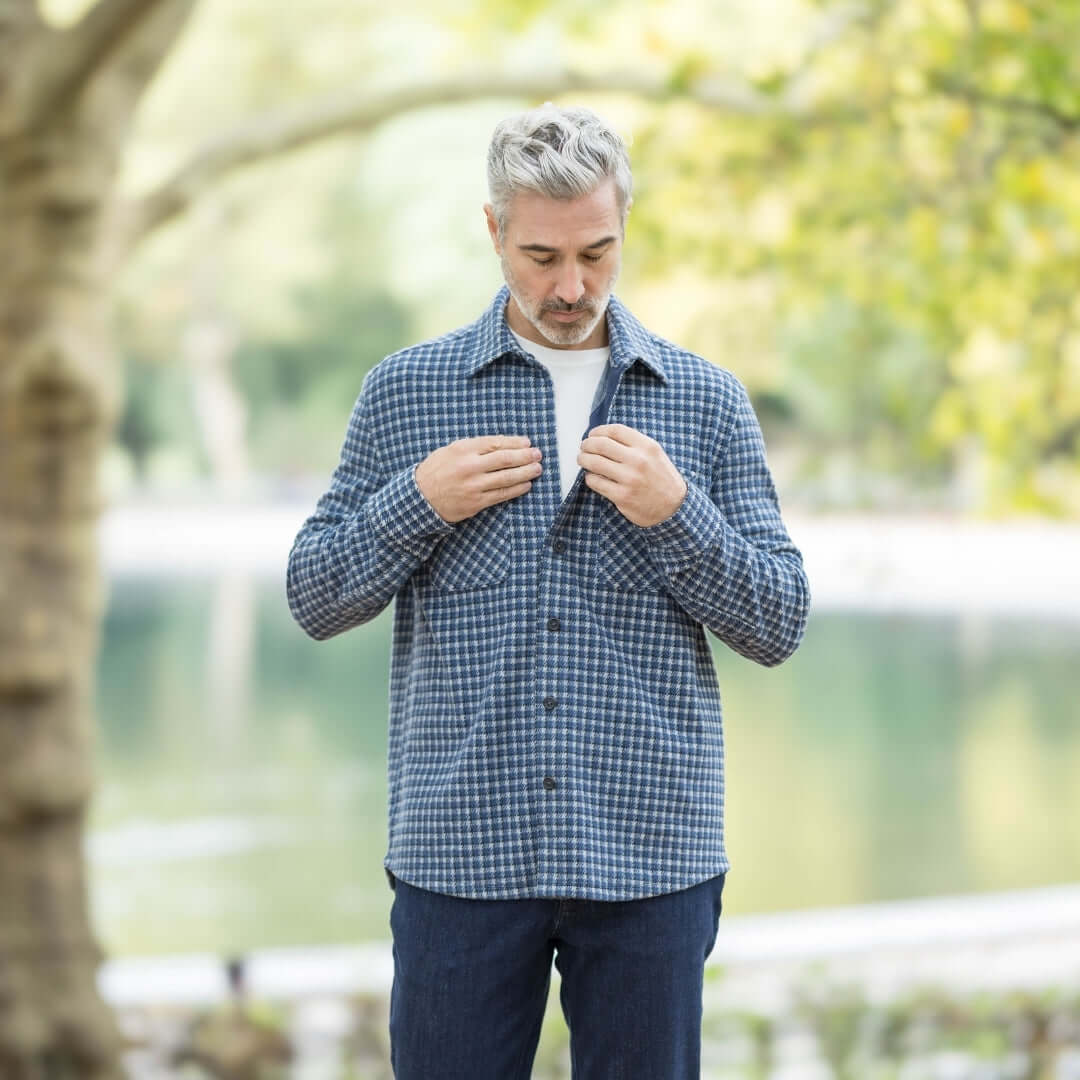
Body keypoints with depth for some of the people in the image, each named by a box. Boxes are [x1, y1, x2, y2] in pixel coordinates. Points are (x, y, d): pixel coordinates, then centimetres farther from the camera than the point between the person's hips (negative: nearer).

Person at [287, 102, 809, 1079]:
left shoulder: (707, 402, 7)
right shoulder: (405, 391, 6)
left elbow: (779, 625, 4)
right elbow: (314, 599, 8)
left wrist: (676, 513, -12)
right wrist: (417, 503, -9)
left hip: (652, 853, 1)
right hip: (461, 851, 0)